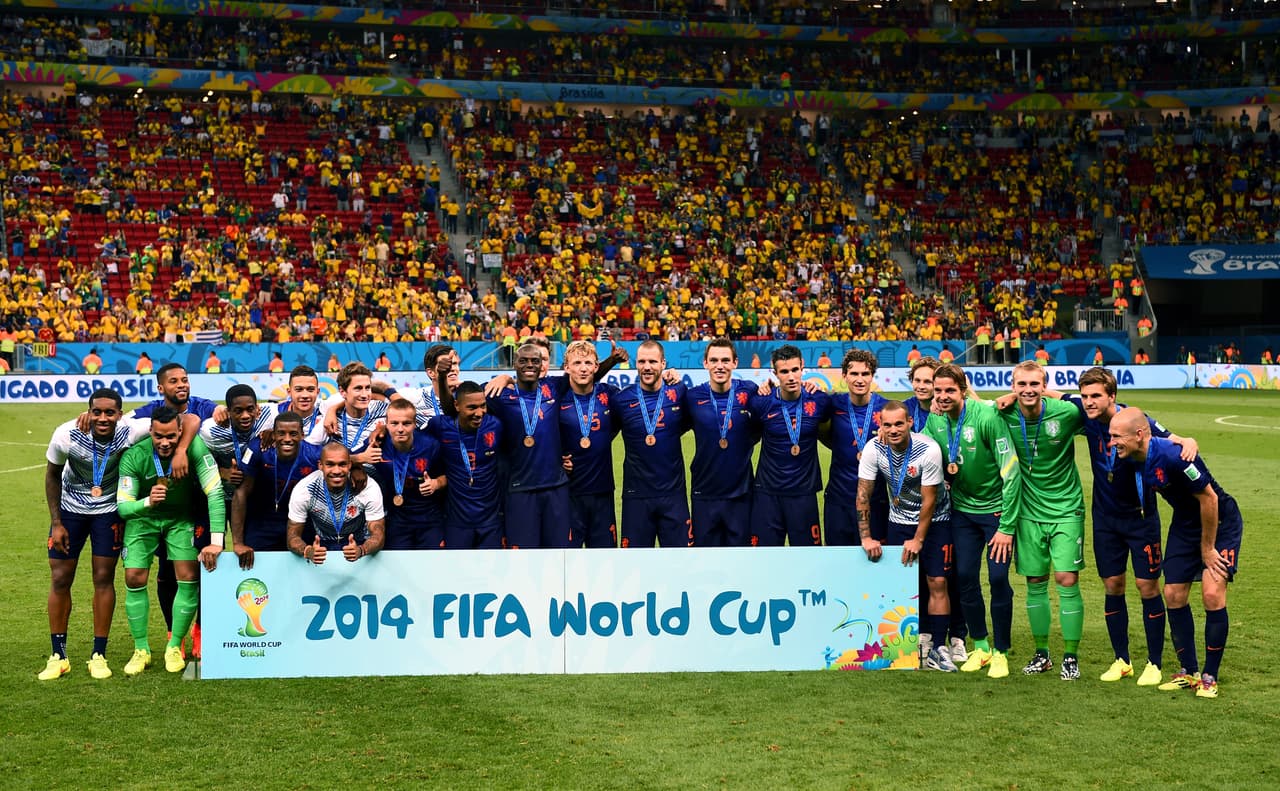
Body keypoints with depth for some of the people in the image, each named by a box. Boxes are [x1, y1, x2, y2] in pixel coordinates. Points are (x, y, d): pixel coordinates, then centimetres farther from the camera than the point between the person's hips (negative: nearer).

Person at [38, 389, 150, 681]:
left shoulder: (130, 432, -28)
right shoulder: (67, 435, -24)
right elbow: (52, 475, -6)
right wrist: (56, 522, -7)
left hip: (108, 511, -1)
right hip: (70, 508, 1)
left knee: (104, 579, -2)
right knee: (60, 579, 0)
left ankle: (98, 656, 9)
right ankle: (58, 656, 12)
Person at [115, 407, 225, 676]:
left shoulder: (194, 447, -30)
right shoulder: (134, 456, -27)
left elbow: (215, 492, -31)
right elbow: (123, 506, -25)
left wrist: (216, 541, -36)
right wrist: (148, 502, -48)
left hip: (181, 517, 0)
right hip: (142, 517, 0)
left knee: (189, 577, -11)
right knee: (134, 579, -9)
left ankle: (174, 648, 6)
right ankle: (141, 650, 9)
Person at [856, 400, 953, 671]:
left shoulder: (929, 450, -23)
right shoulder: (873, 449, -15)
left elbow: (929, 499, -16)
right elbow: (863, 493, -8)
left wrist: (918, 540, -12)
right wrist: (866, 537, -9)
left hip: (934, 521, -3)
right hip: (898, 520, 3)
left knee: (937, 582, -8)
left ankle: (937, 649, -3)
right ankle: (920, 638, 11)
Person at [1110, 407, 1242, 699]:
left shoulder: (1173, 456, -35)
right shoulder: (1133, 458, -14)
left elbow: (1209, 498, -26)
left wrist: (1207, 549, -17)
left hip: (1220, 522, -7)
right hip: (1184, 524, 7)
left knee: (1212, 594, -15)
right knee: (1173, 595, 2)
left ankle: (1209, 677, -1)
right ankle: (1188, 671, 16)